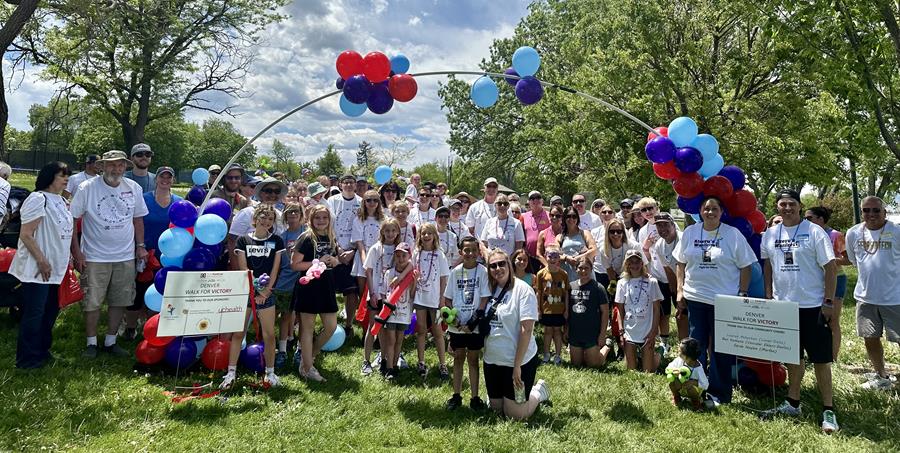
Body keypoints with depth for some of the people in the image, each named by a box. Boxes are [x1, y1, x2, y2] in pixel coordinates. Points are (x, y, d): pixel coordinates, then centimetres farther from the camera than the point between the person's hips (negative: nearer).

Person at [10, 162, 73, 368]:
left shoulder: (62, 201, 11)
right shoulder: (38, 199, -15)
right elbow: (25, 235, -18)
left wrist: (68, 258, 14)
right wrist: (42, 261, -19)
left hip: (55, 268, 9)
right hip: (37, 269, -9)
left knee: (50, 311, 16)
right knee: (34, 313, -2)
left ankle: (42, 351, 29)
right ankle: (27, 359, 10)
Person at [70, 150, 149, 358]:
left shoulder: (134, 188, 2)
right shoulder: (88, 188, -8)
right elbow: (71, 220, -6)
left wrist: (140, 246, 8)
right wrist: (77, 252, -9)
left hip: (125, 257, 3)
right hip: (95, 257, -3)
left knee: (120, 302, 10)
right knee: (92, 302, 3)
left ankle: (110, 342, 24)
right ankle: (91, 343, 19)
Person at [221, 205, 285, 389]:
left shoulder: (276, 241, 5)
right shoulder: (243, 240, 3)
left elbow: (275, 269, 1)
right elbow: (243, 269, -2)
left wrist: (265, 291, -8)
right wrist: (255, 291, -10)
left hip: (266, 293, 0)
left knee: (269, 334, 2)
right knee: (238, 332, 2)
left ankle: (270, 373, 15)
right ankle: (231, 373, 10)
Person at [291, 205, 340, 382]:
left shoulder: (331, 238, 9)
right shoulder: (306, 238, -10)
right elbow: (294, 264, -14)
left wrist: (335, 261, -1)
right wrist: (318, 262, -19)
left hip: (327, 287, 7)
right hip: (309, 287, -6)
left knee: (331, 327, 9)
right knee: (308, 328, 4)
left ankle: (309, 355, 28)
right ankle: (307, 368, 15)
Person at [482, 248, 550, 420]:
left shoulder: (523, 290, -16)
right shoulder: (491, 290, 4)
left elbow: (526, 329, -20)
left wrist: (517, 365, -21)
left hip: (518, 361, -6)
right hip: (492, 360, 7)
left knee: (515, 415, 2)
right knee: (496, 407, 17)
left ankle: (539, 391, 29)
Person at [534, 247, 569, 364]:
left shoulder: (564, 274, -3)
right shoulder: (541, 273, -5)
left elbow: (566, 293, 1)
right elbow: (538, 292, -2)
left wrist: (566, 309, 0)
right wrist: (538, 309, -3)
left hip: (559, 309, 1)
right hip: (546, 309, 0)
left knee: (557, 330, 10)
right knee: (548, 330, 10)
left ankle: (558, 356, 20)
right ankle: (546, 355, 22)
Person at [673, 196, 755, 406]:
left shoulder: (733, 234, -5)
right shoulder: (689, 233, 4)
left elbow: (745, 267, -2)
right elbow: (681, 263, 10)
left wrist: (742, 294, -5)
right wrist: (680, 290, 6)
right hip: (695, 298, 3)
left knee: (721, 349, 6)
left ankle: (719, 394, 18)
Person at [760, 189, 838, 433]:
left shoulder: (814, 232, -8)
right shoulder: (770, 235, 5)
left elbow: (830, 267, -9)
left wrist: (828, 302, -12)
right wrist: (768, 297, 10)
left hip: (813, 306, -4)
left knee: (821, 359, 1)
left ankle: (828, 411, 11)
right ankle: (792, 404, 27)